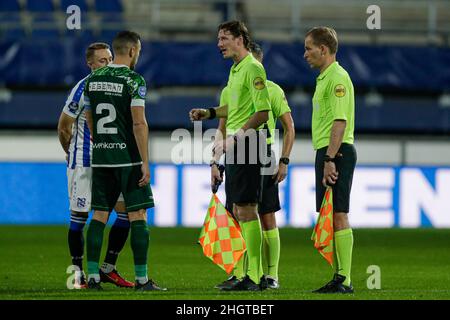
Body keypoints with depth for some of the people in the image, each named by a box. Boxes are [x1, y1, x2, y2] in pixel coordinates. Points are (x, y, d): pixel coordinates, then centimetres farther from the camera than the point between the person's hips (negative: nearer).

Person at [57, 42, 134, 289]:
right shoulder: (83, 89, -12)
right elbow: (63, 127, -3)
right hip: (83, 163, -5)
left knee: (126, 212, -1)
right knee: (79, 217, -2)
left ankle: (108, 269, 9)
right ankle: (78, 273, 9)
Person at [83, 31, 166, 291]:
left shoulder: (93, 79, 9)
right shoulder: (134, 81, -10)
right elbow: (139, 123, -15)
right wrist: (145, 163, -13)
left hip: (100, 158, 6)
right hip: (129, 159, -6)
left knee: (100, 214, 9)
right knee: (138, 215, -2)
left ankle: (93, 276, 6)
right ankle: (142, 279, -4)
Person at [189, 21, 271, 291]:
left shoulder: (253, 68, -13)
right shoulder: (235, 69, 17)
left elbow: (263, 112, -20)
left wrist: (235, 137, -22)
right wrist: (209, 113, 22)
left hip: (247, 143, -10)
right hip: (235, 146, 10)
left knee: (247, 210, -10)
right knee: (240, 211, 11)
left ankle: (254, 278, -9)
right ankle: (255, 273, 16)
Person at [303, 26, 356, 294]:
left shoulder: (337, 77, -12)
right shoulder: (325, 78, 19)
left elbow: (340, 121, -20)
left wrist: (330, 159, -24)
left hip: (336, 152, -10)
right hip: (328, 152, 10)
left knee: (338, 214, -11)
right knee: (331, 215, 10)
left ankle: (344, 280, -12)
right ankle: (339, 278, 13)